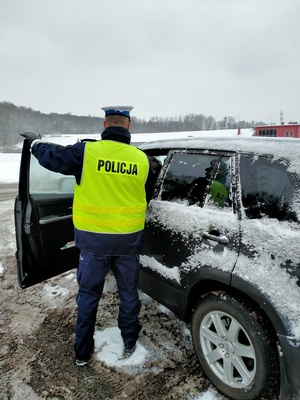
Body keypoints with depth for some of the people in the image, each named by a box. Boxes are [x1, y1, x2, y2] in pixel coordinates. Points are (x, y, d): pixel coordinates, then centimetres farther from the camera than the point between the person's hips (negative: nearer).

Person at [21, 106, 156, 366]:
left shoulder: (87, 152, -13)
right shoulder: (142, 159, -5)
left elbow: (52, 157, 1)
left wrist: (35, 142, 22)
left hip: (94, 240, -1)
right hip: (128, 239, 2)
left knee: (88, 296, 17)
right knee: (128, 292, 21)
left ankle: (83, 353, 32)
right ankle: (129, 344, 38)